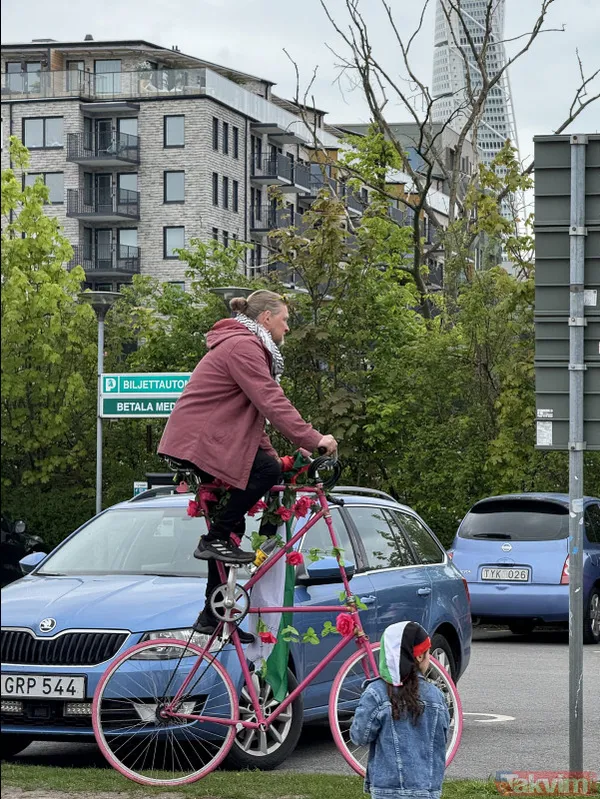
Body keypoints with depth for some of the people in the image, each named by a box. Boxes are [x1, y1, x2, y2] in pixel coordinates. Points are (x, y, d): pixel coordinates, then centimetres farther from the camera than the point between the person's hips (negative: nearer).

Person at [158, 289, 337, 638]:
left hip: (209, 439, 11)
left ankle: (214, 616, 15)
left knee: (230, 529, 11)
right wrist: (313, 439, -22)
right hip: (197, 440, -11)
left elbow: (255, 412, 24)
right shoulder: (243, 347, -13)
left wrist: (272, 454, 15)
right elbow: (271, 402, -21)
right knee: (266, 470, -23)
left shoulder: (248, 348, 23)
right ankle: (215, 540, -14)